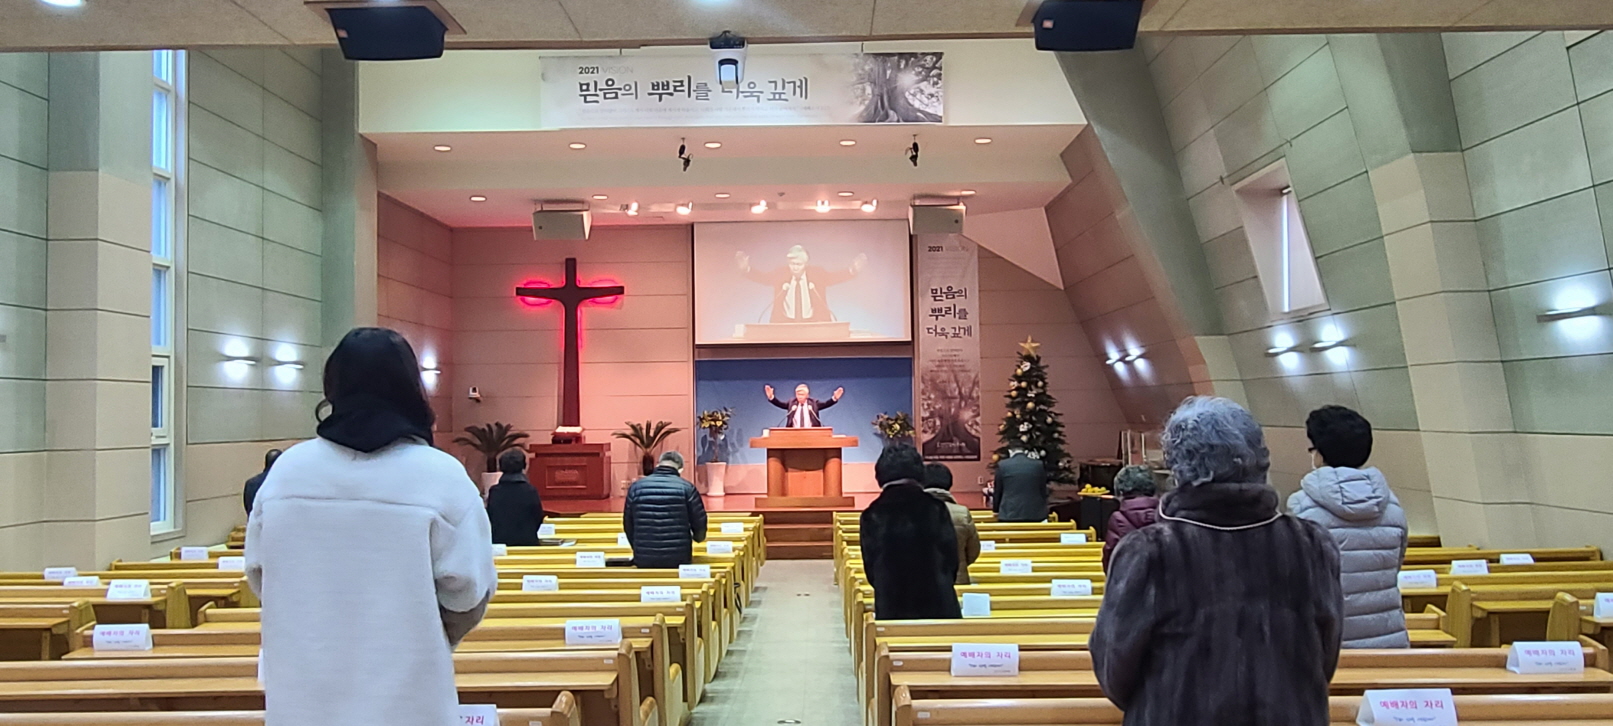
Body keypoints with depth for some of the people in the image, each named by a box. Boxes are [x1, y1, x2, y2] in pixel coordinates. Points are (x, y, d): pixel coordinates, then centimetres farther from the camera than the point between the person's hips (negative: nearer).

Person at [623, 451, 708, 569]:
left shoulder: (636, 487, 4)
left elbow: (628, 525, 10)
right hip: (678, 559, -2)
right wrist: (697, 538, 25)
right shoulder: (686, 488, -3)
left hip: (644, 560, 2)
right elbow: (699, 523, 1)